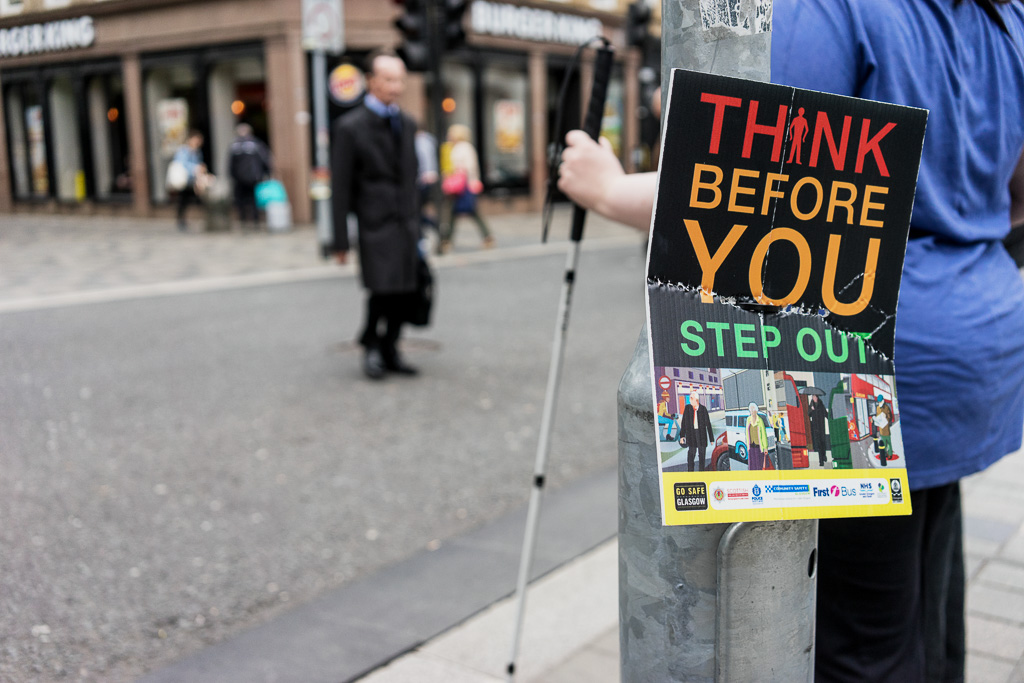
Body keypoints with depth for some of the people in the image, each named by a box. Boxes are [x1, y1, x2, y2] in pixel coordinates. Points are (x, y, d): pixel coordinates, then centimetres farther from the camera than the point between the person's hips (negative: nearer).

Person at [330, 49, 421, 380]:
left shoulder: (407, 124, 15)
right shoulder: (350, 127, -4)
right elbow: (340, 188, -5)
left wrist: (417, 222, 15)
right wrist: (340, 240, -7)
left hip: (406, 224, 5)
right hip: (375, 224, -5)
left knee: (406, 293, 3)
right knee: (383, 290, -11)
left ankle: (389, 351, 19)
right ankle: (371, 344, 14)